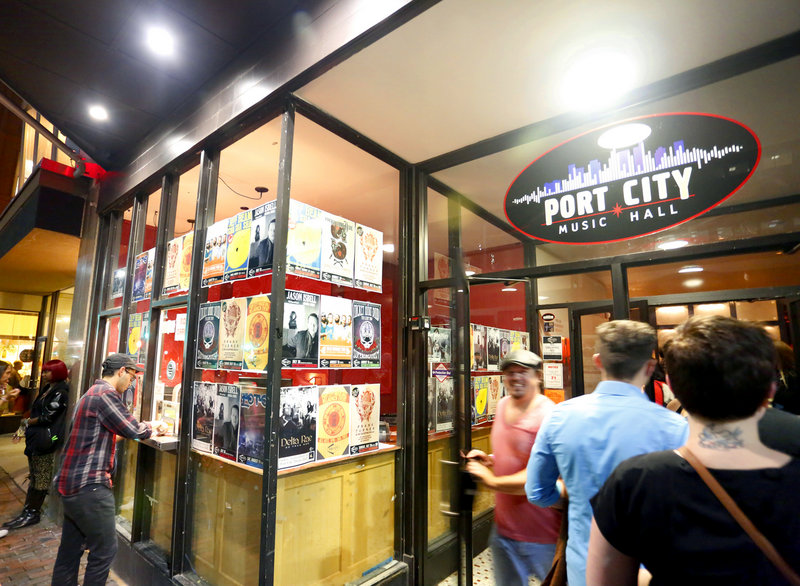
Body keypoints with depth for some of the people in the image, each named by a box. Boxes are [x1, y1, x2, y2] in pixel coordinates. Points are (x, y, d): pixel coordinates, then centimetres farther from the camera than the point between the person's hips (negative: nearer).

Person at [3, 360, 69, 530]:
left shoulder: (60, 392, -15)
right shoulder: (47, 389, 14)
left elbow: (48, 417, -16)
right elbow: (37, 413, 18)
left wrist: (27, 422, -2)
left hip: (45, 439, -9)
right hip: (36, 437, 9)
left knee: (40, 478, 0)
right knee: (34, 476, 14)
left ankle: (33, 513, 9)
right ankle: (28, 511, 21)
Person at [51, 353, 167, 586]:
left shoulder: (92, 392, 15)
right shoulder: (106, 393, -18)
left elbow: (119, 426, 23)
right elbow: (133, 430, -18)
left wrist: (147, 427, 12)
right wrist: (153, 426, 1)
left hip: (72, 483, 11)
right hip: (89, 486, -11)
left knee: (70, 550, 18)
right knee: (105, 549, 0)